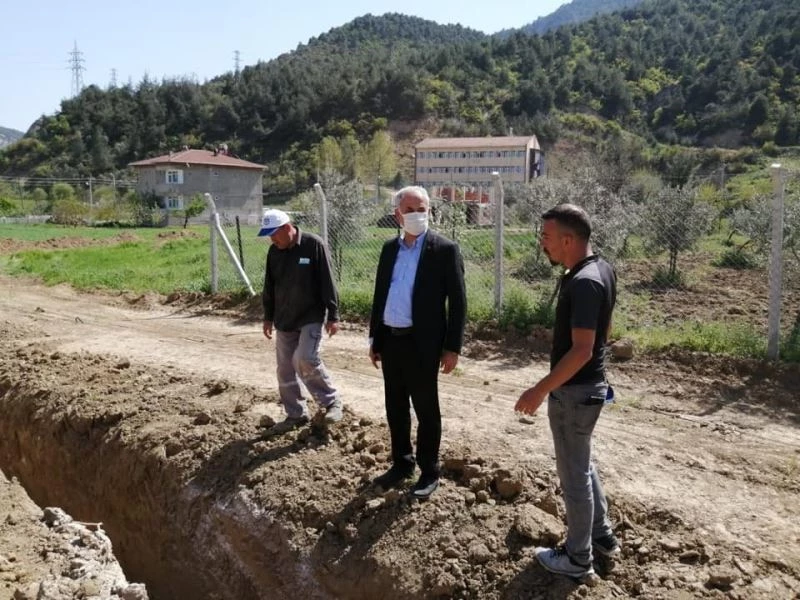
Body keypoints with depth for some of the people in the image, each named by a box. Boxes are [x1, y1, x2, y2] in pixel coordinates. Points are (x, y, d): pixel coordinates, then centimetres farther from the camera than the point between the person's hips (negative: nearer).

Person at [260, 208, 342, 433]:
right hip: (284, 319, 6)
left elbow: (327, 282, -13)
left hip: (311, 316, -6)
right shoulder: (274, 251, 4)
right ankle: (296, 414, 22)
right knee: (285, 369, 8)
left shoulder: (313, 245, -13)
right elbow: (269, 286, 14)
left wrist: (333, 315, -13)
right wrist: (268, 317, 16)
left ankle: (332, 402, 2)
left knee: (305, 360, -19)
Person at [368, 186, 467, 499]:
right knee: (395, 407, 16)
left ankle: (429, 471, 24)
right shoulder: (389, 248, 9)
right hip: (390, 340, 6)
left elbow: (457, 302, -8)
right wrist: (374, 338, 13)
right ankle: (401, 463, 34)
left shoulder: (445, 249, -8)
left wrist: (452, 347, -11)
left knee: (426, 409, 7)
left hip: (421, 343, -5)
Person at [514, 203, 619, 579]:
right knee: (583, 464, 24)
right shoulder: (602, 270, 5)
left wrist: (541, 390, -24)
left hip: (574, 390, -10)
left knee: (574, 472, 6)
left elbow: (582, 350, -28)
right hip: (589, 384, 10)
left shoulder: (583, 282, -26)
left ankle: (578, 558, 24)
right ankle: (602, 535, 40)